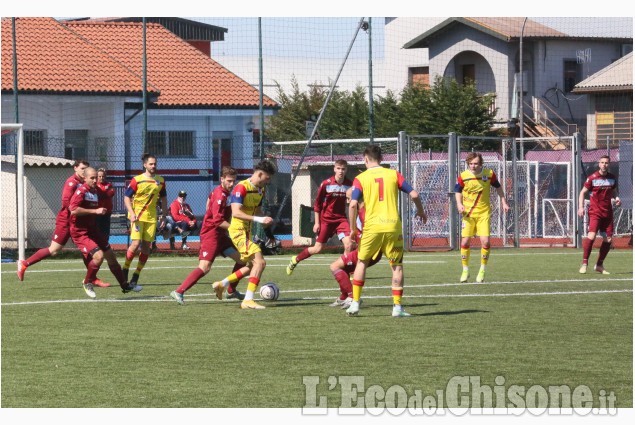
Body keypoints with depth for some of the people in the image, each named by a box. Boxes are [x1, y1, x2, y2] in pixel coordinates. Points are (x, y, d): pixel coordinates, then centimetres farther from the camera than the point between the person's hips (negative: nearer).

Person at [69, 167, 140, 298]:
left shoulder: (95, 191, 11)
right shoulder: (81, 191, -16)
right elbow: (73, 210, -29)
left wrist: (101, 211, 11)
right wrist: (95, 211, -27)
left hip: (93, 229, 9)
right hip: (80, 232, -9)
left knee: (111, 256, 14)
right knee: (98, 255, -24)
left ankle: (125, 286, 28)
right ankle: (87, 283, 0)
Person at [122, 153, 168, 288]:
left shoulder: (160, 181, 8)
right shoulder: (137, 180, -6)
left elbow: (163, 198, 19)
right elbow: (127, 197, -4)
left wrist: (164, 214, 12)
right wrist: (132, 213, -16)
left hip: (151, 217, 4)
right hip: (137, 216, -4)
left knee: (146, 246, 0)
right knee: (136, 243, -16)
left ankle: (136, 276, 9)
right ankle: (125, 270, 2)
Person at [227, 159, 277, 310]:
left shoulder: (260, 190, 11)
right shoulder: (241, 188, -18)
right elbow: (236, 212, -26)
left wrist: (265, 220, 1)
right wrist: (259, 219, -31)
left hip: (247, 231, 10)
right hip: (239, 231, -10)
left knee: (254, 265, 18)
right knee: (260, 262, -18)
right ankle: (248, 300, -17)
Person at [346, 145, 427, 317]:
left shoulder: (360, 179, 1)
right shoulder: (393, 174, 6)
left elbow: (353, 205, -9)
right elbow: (414, 194, 2)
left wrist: (353, 229, 1)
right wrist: (421, 211, 20)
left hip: (371, 227, 0)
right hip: (393, 226, 0)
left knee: (362, 263, 16)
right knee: (397, 266, 10)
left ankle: (355, 303, 12)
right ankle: (397, 306, 4)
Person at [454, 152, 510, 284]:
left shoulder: (489, 174, -6)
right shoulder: (463, 176, -8)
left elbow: (498, 187, 11)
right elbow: (457, 191, 6)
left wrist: (504, 202, 9)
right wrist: (459, 204, -11)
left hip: (484, 212, 0)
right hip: (468, 213, 0)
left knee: (485, 241, -11)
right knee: (465, 242, -4)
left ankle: (482, 270, 8)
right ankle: (465, 270, 14)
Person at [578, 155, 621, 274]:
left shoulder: (612, 178, 8)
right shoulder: (592, 178, -5)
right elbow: (583, 192, 2)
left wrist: (617, 198, 0)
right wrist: (581, 207, -10)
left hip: (608, 213, 5)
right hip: (595, 212, -5)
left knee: (608, 239, 2)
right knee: (591, 236, -20)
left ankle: (599, 265, 16)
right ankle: (584, 263, -10)